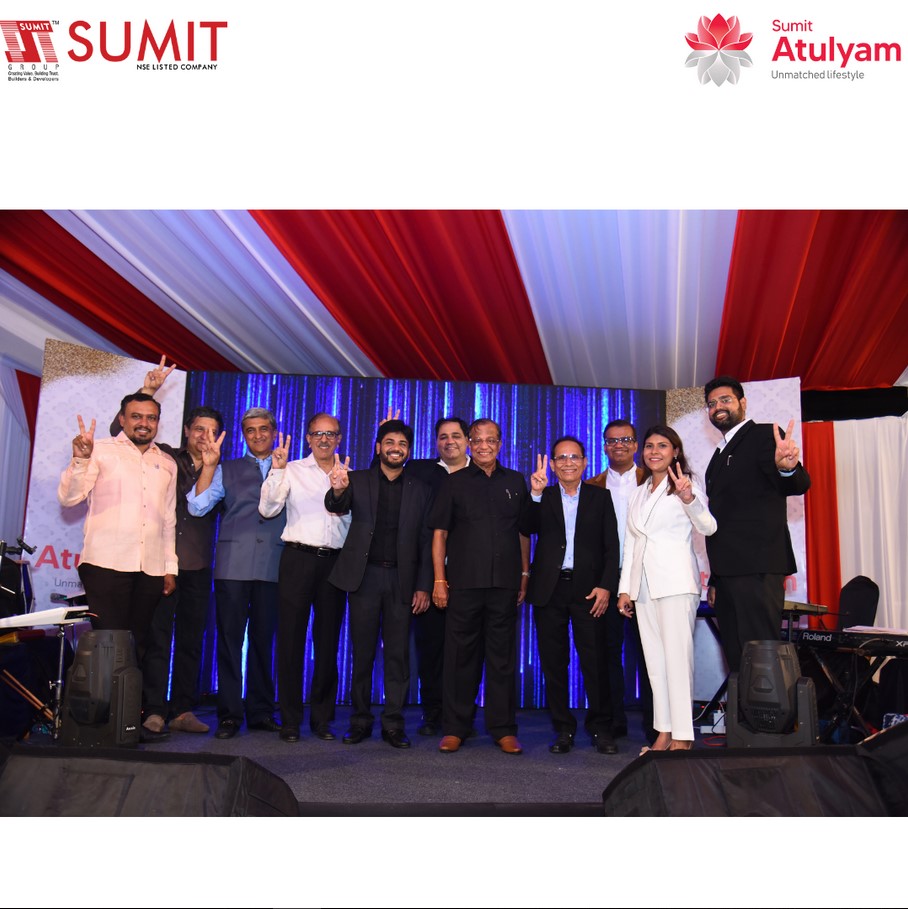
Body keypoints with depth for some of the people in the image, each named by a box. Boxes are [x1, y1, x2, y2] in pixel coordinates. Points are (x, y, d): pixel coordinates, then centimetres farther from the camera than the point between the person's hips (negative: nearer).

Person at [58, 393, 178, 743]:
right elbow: (69, 497, -5)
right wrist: (80, 459, -20)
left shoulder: (167, 464, 18)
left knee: (137, 646, 6)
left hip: (151, 568, 4)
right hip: (106, 563, -4)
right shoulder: (101, 450, 5)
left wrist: (170, 567, 14)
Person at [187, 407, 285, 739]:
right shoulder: (227, 470, 14)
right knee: (230, 637, 1)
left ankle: (260, 711, 16)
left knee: (264, 639, 6)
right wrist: (208, 465, -7)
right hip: (233, 565, 0)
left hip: (272, 567, 0)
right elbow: (197, 506, 2)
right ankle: (229, 714, 9)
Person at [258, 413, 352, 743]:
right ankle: (290, 719, 9)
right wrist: (277, 470, -13)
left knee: (328, 641, 6)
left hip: (334, 561, 2)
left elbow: (355, 520, 14)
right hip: (298, 558, -2)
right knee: (291, 638, 0)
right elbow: (267, 509, -4)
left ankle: (322, 717, 16)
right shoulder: (292, 470, 6)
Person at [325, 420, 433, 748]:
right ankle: (360, 721, 18)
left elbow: (426, 541, 6)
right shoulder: (358, 480, 7)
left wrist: (423, 586, -1)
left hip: (402, 579, 1)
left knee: (398, 653, 4)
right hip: (365, 576, 0)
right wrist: (338, 490, -36)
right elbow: (336, 507, -12)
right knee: (362, 652, 6)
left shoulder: (420, 490, 8)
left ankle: (393, 724, 13)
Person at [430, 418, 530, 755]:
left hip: (504, 584, 1)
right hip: (463, 584, -1)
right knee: (460, 656, 4)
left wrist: (524, 575, 8)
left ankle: (504, 729, 15)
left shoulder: (515, 482, 12)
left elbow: (523, 532, 15)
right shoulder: (454, 483, 7)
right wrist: (439, 579, -3)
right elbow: (440, 533, 4)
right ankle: (455, 728, 14)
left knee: (503, 657, 6)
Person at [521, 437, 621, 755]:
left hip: (588, 588, -1)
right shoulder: (542, 498, 12)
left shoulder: (601, 497, 9)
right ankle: (563, 728, 16)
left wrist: (606, 586, -6)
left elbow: (611, 546, 4)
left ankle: (600, 728, 11)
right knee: (553, 662, 5)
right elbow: (525, 529, -5)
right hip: (550, 589, 1)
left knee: (594, 660, -2)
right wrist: (535, 494, -16)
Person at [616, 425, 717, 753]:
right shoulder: (638, 494, 18)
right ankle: (664, 732, 12)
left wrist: (688, 498, -32)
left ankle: (682, 736, -3)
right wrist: (625, 588, 13)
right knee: (654, 659, 6)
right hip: (643, 584, 6)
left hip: (676, 581, -6)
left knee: (677, 657, -8)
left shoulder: (685, 486, 1)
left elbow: (708, 527, -14)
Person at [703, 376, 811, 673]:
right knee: (736, 659, 10)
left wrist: (788, 468, -41)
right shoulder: (720, 454, 21)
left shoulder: (764, 435, -2)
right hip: (727, 571, 8)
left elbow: (798, 486, -17)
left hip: (756, 570, -8)